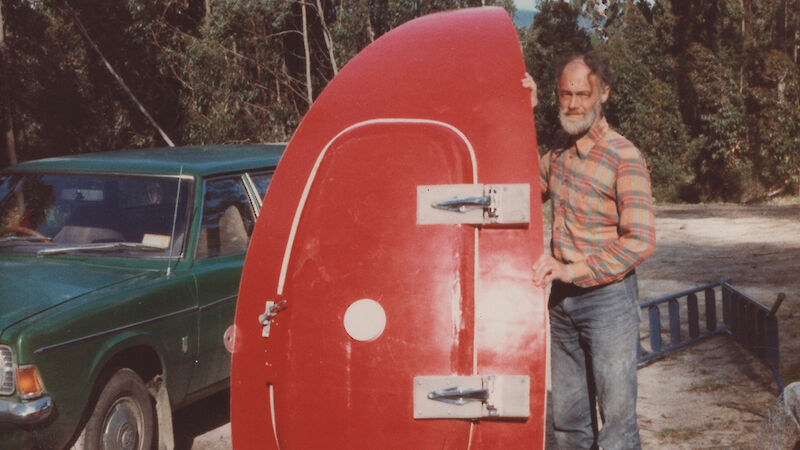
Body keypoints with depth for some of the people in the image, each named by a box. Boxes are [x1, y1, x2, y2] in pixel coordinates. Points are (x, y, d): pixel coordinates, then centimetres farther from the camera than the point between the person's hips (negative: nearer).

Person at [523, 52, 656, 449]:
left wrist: (573, 269, -23)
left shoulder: (623, 157, -15)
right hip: (562, 298, 7)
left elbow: (640, 241, -19)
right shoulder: (559, 150, 6)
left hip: (606, 296, -6)